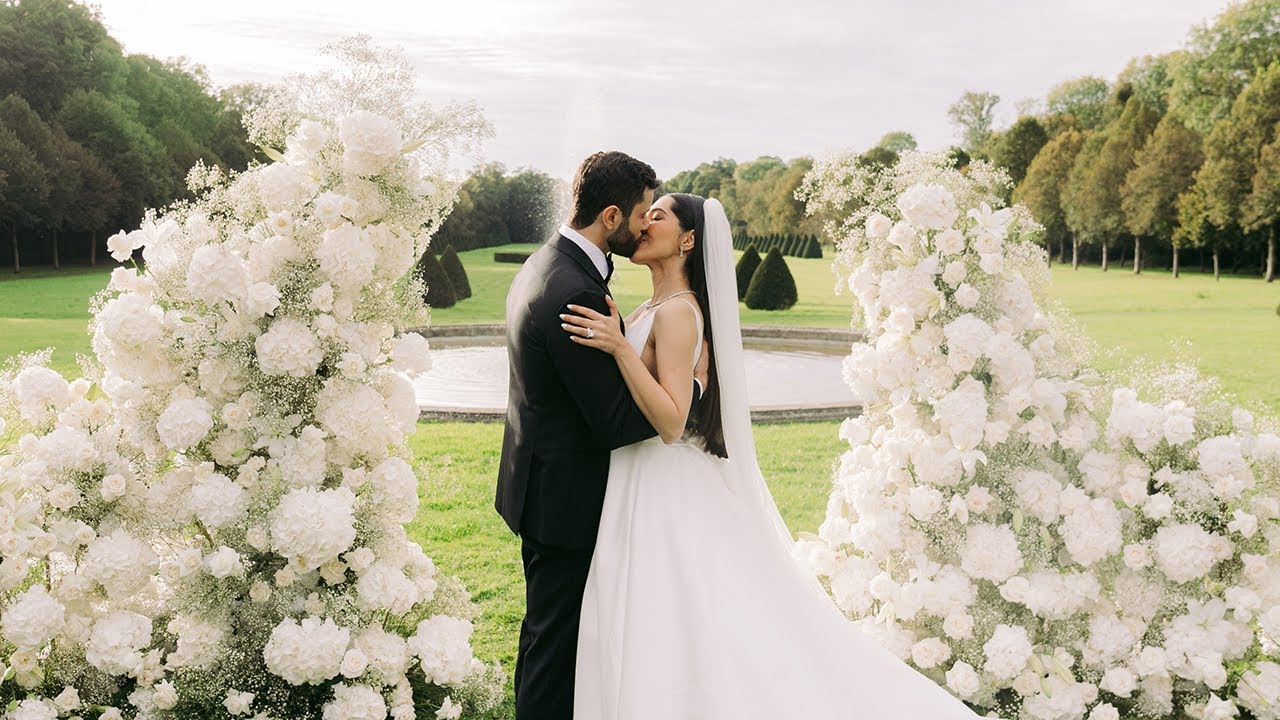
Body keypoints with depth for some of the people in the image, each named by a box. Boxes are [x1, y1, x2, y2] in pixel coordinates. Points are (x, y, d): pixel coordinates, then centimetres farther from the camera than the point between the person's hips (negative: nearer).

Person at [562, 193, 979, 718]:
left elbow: (670, 422, -25)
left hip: (665, 494, -9)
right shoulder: (651, 309, 12)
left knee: (668, 640, 0)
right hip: (640, 483, 9)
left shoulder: (677, 311, -17)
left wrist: (619, 346, -29)